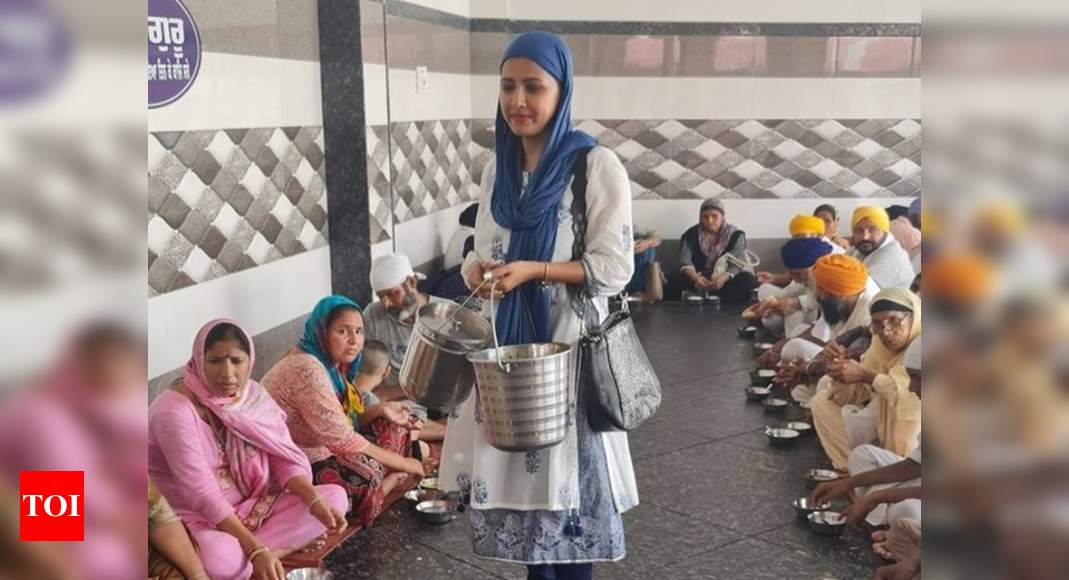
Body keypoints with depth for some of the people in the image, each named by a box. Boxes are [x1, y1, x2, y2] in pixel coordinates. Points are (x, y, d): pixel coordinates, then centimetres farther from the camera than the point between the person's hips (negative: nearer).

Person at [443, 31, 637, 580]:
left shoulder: (597, 165, -9)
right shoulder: (498, 168, 10)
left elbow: (614, 267, -12)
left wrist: (533, 270, -22)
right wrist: (477, 268, -8)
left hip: (568, 345, -5)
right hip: (505, 343, 6)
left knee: (567, 474, 2)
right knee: (518, 468, 11)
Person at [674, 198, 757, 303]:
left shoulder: (735, 234, -6)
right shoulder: (691, 234, -4)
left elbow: (737, 263, -17)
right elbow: (685, 261, -16)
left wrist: (724, 278, -40)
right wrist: (695, 277, -39)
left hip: (727, 278, 0)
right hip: (700, 278, 0)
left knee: (747, 280, -31)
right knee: (679, 280, -30)